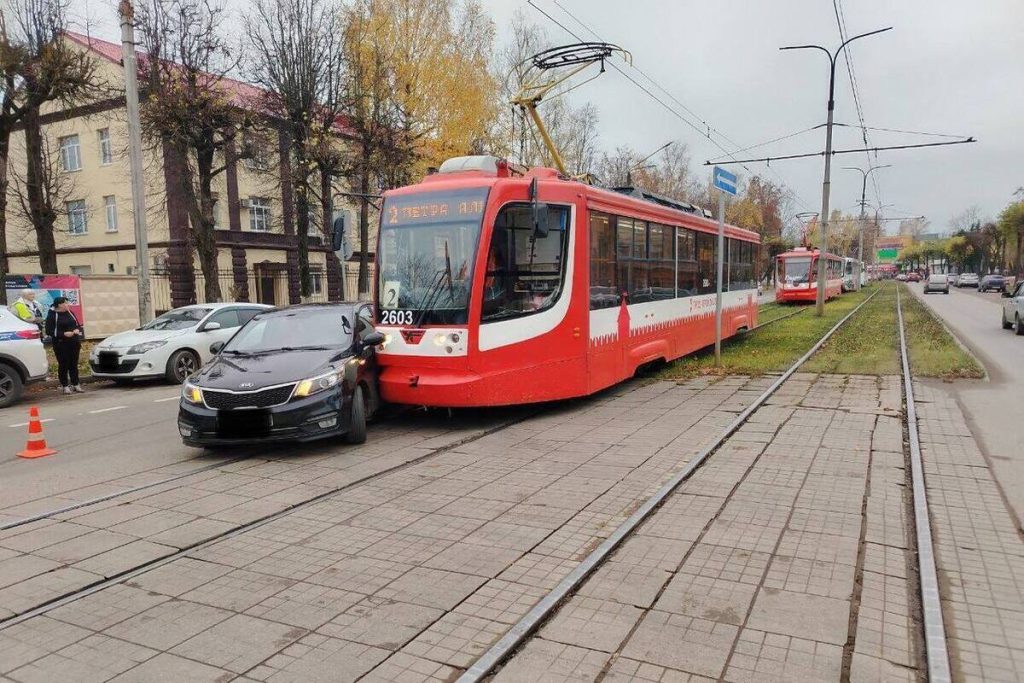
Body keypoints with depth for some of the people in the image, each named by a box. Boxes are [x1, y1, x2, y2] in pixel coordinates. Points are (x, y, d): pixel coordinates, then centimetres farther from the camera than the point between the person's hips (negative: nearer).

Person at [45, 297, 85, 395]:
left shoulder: (70, 313, 12)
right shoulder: (52, 315, -5)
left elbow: (78, 325, 21)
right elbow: (49, 331, -9)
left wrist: (77, 330, -2)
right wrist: (64, 334, -18)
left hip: (74, 343, 5)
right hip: (61, 344, -5)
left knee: (74, 364, 8)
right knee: (63, 365, -1)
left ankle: (75, 384, 15)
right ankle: (65, 386, 7)